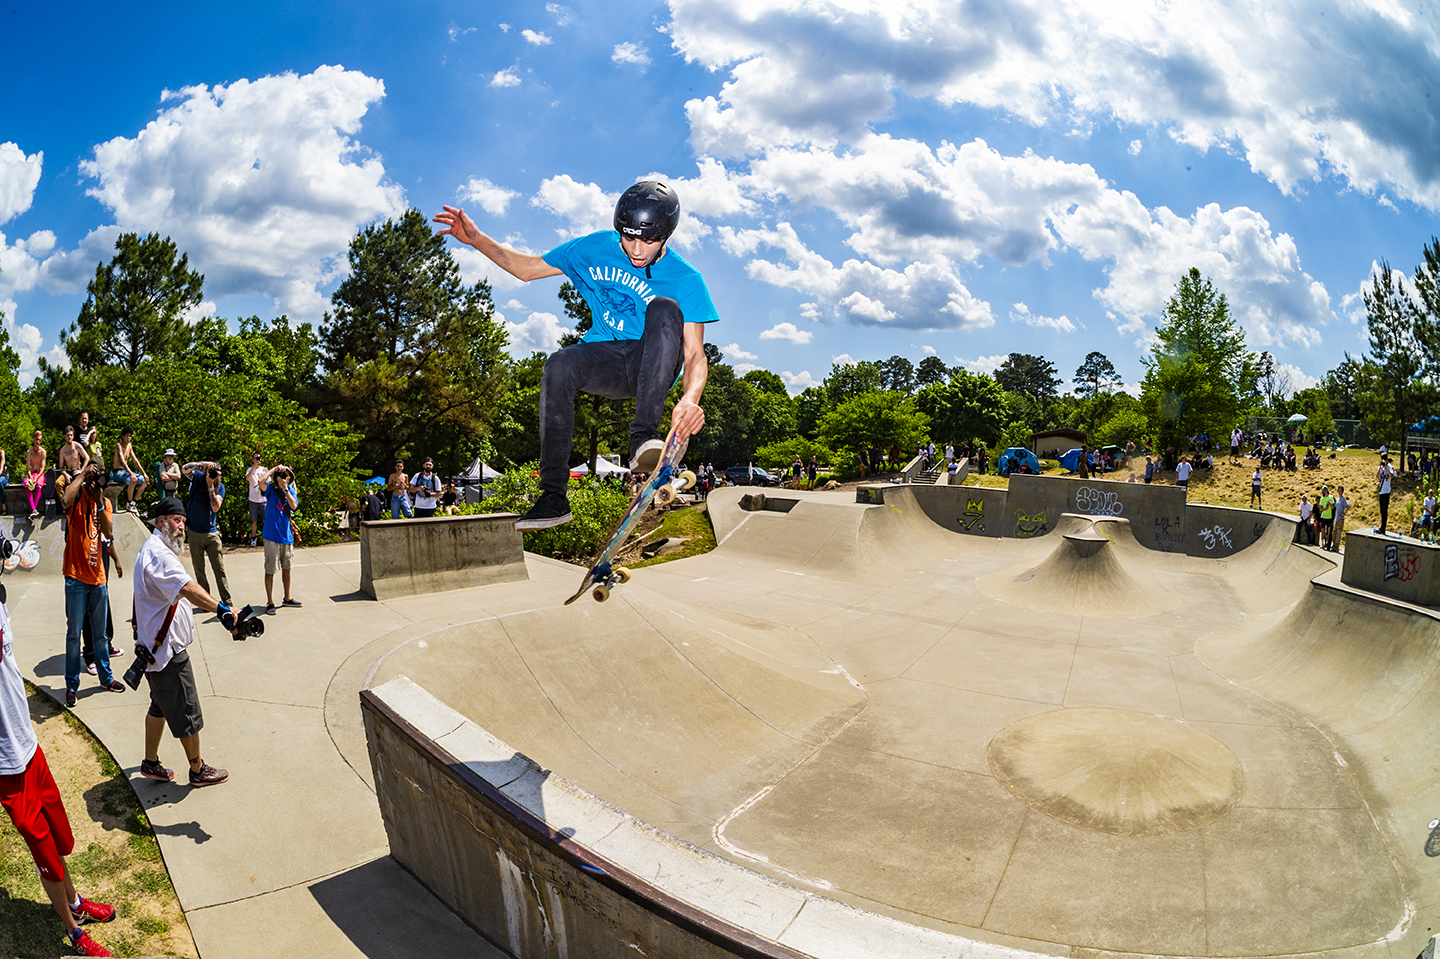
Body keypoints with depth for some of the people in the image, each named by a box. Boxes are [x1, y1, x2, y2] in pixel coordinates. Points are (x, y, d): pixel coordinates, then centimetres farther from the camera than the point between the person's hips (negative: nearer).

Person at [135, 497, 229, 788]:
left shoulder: (153, 549, 15)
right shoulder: (159, 554, -22)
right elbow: (187, 589, -37)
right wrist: (222, 610, -45)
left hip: (155, 645, 11)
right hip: (167, 647, -11)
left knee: (161, 706, 21)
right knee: (187, 711, 1)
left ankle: (151, 763, 33)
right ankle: (198, 770, 13)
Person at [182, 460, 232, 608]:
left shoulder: (220, 486, -1)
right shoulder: (198, 478, -2)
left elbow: (215, 507, -14)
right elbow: (184, 469, -19)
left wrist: (210, 486, -18)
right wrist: (203, 463, -23)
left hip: (211, 533, 0)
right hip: (194, 533, 0)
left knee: (219, 568, -2)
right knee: (199, 569, 7)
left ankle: (226, 601, 0)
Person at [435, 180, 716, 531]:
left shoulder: (686, 280, -10)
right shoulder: (596, 248, 0)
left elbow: (694, 353, -16)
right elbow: (527, 268, 10)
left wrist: (690, 398, -37)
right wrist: (476, 239, -2)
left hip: (652, 365, -2)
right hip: (604, 360, 3)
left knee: (665, 309, -33)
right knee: (559, 366, -33)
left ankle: (644, 437, -38)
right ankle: (554, 497, -26)